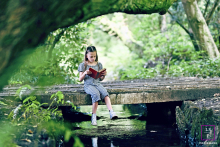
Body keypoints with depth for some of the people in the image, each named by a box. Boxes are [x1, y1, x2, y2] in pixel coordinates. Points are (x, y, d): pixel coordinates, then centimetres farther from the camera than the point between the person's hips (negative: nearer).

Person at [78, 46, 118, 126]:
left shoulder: (99, 64, 14)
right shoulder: (83, 65, 4)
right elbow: (80, 79, 0)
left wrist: (104, 75, -4)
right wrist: (85, 73, -18)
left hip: (97, 84, 3)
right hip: (88, 85, -3)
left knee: (105, 93, -29)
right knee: (96, 94, -34)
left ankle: (111, 112, -42)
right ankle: (94, 116, -28)